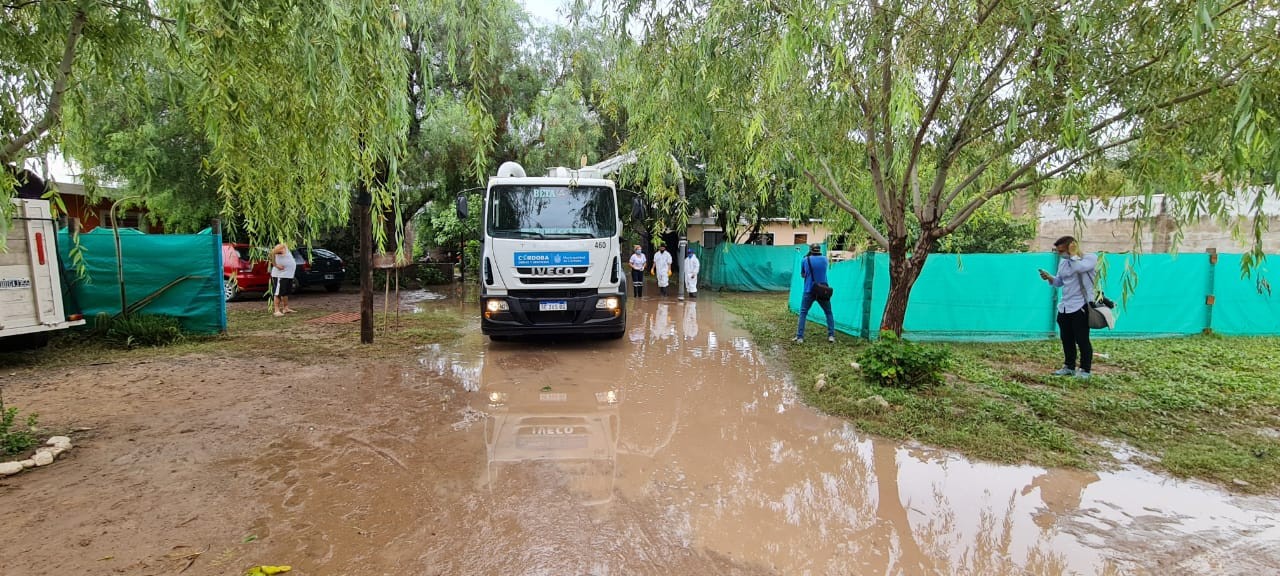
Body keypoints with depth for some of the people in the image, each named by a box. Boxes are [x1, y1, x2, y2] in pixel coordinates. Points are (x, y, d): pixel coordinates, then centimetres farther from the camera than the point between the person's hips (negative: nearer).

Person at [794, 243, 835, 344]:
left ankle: (800, 337, -3)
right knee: (829, 313, 17)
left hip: (809, 291, -2)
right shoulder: (824, 259, 3)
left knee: (803, 313, 7)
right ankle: (831, 336, 10)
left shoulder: (805, 260, -4)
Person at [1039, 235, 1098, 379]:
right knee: (1066, 339, 13)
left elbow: (1079, 267, -31)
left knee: (1081, 340, -1)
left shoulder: (1091, 257, -9)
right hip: (1064, 306, 7)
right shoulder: (1063, 261, 10)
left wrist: (1073, 254, -17)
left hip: (1080, 306, -7)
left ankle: (1085, 370, 10)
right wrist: (1050, 278, -3)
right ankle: (1069, 367, 25)